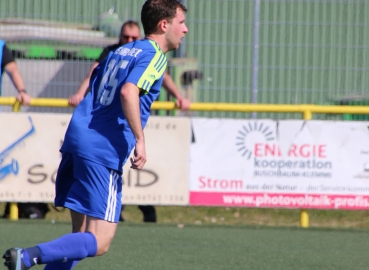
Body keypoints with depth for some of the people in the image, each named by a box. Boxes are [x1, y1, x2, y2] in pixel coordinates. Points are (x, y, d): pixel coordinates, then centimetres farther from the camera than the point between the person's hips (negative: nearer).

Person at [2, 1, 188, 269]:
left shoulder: (121, 51, 22)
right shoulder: (155, 55, -4)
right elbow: (128, 92, -21)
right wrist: (140, 140, -19)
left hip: (77, 137, 9)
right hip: (104, 152, -9)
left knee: (82, 234, 14)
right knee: (98, 243, -10)